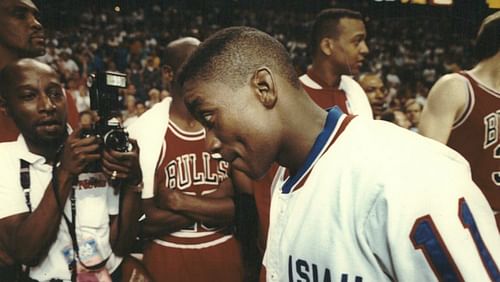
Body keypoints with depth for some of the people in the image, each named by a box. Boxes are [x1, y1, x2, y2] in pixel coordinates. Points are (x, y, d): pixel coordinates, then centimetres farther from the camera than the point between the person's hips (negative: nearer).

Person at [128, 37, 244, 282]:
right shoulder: (142, 131, -13)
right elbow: (146, 221, -14)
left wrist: (179, 201, -19)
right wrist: (214, 202, -16)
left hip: (224, 254, 2)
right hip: (168, 258, -2)